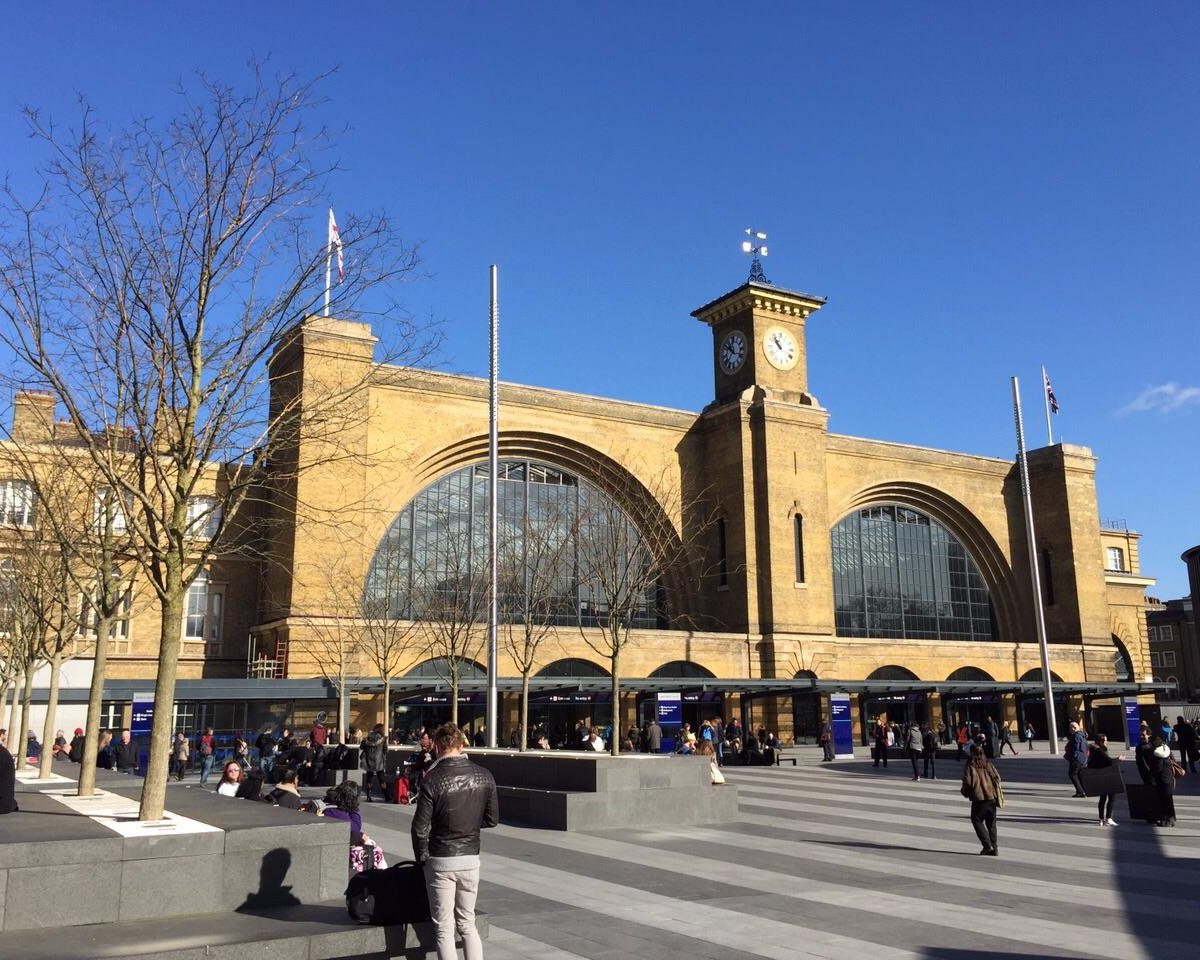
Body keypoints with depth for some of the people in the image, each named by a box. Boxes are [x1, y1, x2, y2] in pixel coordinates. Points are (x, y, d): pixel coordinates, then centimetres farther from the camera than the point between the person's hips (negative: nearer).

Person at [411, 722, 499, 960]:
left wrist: (422, 858, 2)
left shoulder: (432, 780, -16)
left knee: (444, 929, 7)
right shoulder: (484, 776, -4)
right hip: (471, 858, 4)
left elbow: (420, 828, -13)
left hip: (440, 861, -4)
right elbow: (492, 819, 3)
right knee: (467, 923, 18)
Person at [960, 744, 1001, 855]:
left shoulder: (970, 765, -6)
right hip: (992, 797, 5)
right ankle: (994, 847, 13)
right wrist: (996, 795, 18)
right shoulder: (988, 764, 9)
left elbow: (967, 781, -11)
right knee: (991, 823, 14)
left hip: (979, 797, -5)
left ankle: (988, 845, -5)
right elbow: (997, 778, 7)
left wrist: (964, 791, 9)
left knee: (976, 820, 6)